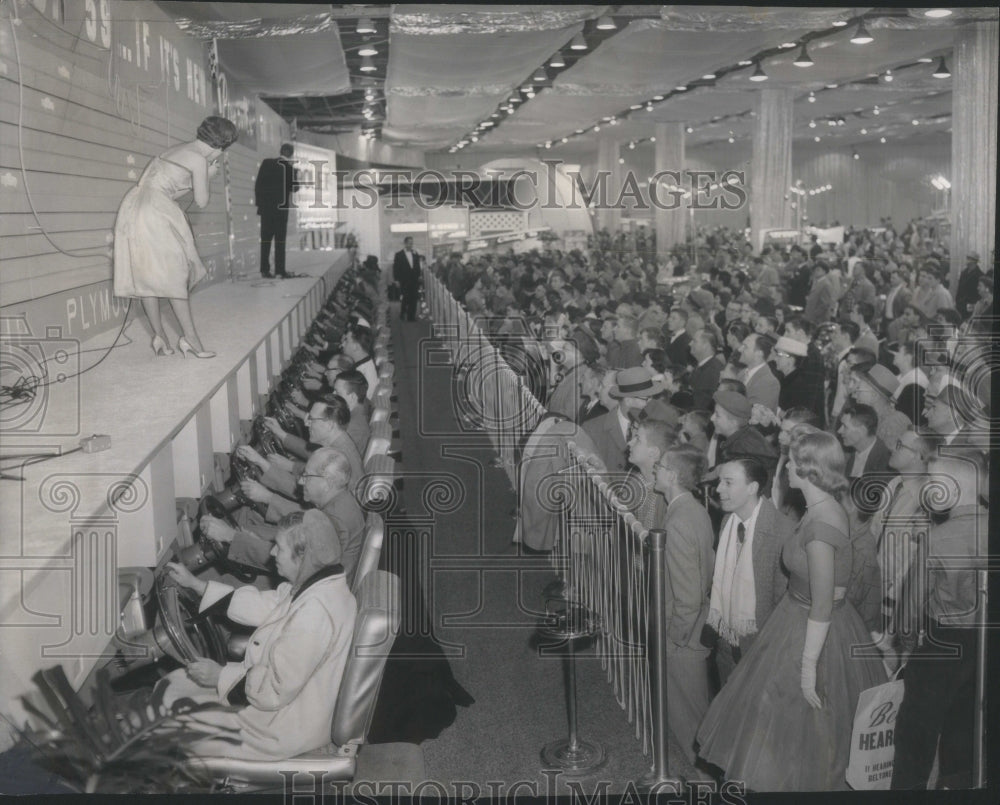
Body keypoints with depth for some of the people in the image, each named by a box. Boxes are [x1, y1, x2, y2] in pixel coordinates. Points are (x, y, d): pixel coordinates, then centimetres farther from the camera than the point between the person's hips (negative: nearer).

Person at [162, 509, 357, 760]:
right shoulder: (314, 582, -2)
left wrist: (220, 676, -16)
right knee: (175, 682, 15)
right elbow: (264, 605, 9)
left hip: (287, 726, -10)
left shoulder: (316, 612, -33)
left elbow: (276, 690, -29)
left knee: (173, 702, 3)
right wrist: (195, 584, 9)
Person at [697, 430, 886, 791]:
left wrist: (808, 666, -21)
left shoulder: (820, 525, -30)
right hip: (806, 618, 9)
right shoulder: (827, 508, 0)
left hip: (815, 633, -9)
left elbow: (823, 607, -26)